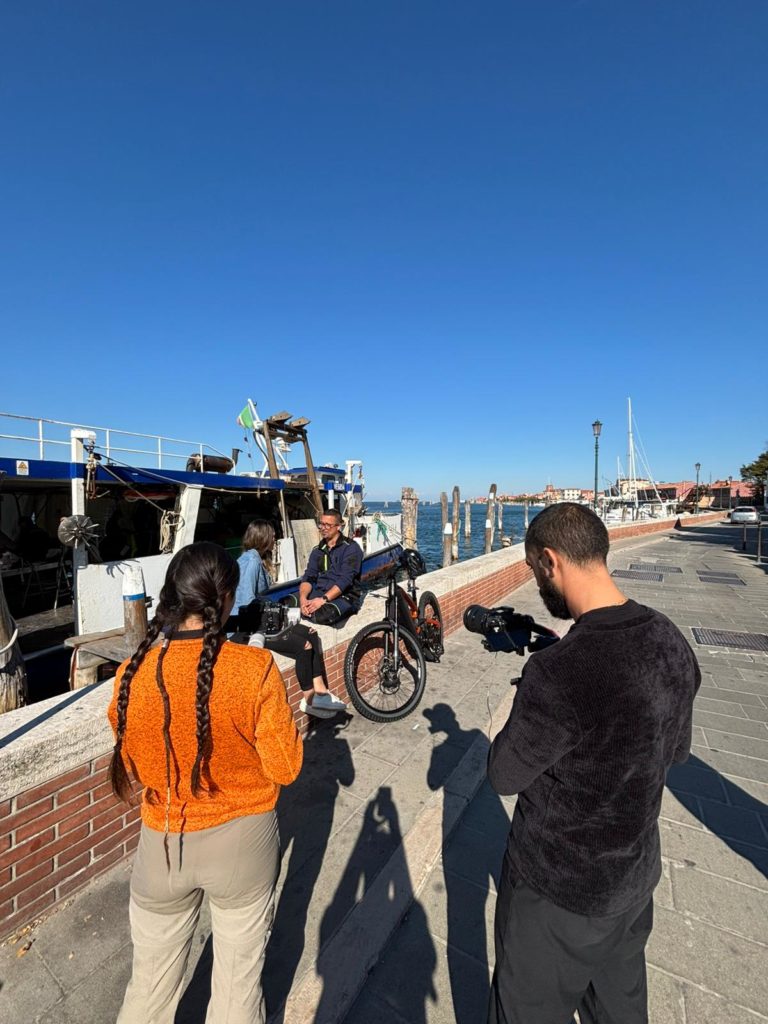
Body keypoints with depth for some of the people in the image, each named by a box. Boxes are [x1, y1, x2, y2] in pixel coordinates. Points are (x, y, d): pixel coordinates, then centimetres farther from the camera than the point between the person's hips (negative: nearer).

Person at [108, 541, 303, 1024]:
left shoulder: (132, 675, -17)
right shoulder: (255, 669, -26)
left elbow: (133, 770, 0)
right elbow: (285, 768, -15)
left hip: (163, 844, 2)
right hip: (243, 840, -2)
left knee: (152, 981, 29)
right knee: (240, 975, 24)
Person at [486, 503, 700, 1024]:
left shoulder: (560, 672, -36)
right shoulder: (673, 643, -12)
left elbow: (504, 776, -21)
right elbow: (677, 748, 5)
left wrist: (529, 712, -6)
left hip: (558, 890, -6)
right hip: (636, 875, 6)